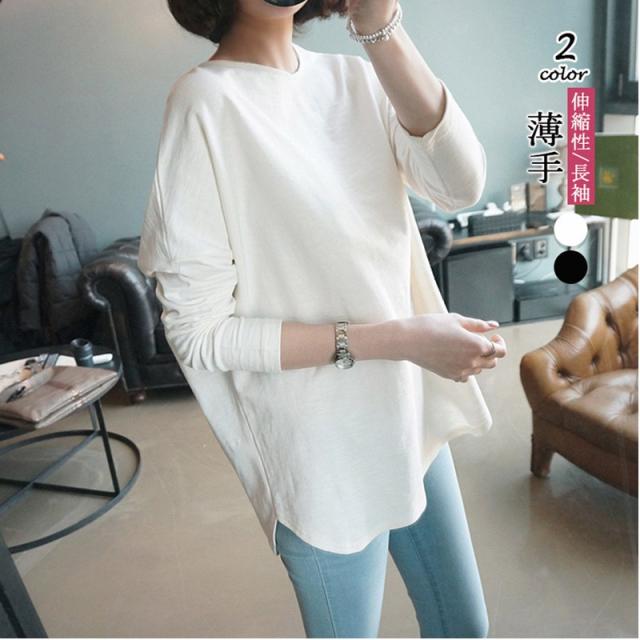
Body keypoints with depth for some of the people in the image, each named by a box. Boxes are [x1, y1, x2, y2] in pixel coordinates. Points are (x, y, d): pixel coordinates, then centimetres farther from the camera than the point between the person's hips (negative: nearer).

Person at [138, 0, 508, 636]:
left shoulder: (354, 77, 2)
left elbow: (460, 184, -14)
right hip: (322, 454, -5)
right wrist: (393, 338, -22)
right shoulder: (206, 101, -16)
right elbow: (199, 331, -18)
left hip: (411, 418, 6)